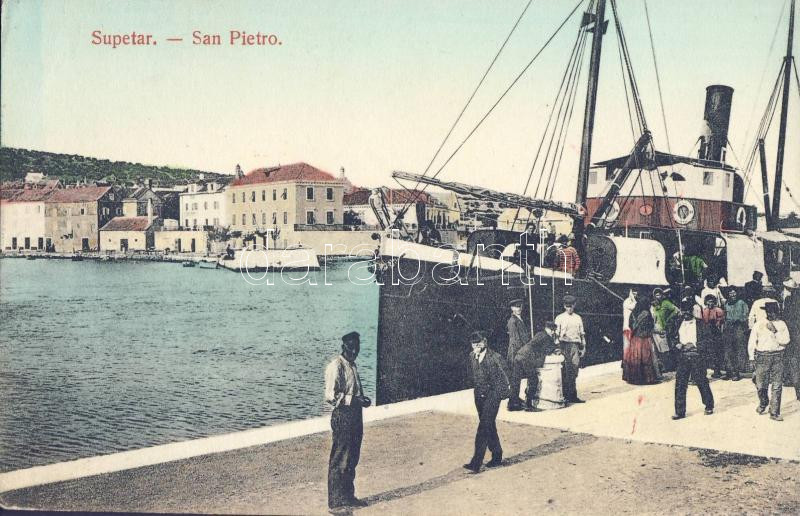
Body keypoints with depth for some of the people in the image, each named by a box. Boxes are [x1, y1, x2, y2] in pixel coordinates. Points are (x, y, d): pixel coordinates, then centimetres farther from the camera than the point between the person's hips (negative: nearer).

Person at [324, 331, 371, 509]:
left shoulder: (352, 365, 13)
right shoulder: (336, 366, -15)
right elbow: (330, 396, -21)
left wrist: (362, 399, 5)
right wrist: (353, 400, -23)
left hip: (355, 416, 9)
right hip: (342, 417, -9)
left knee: (352, 459, 17)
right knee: (339, 461, -1)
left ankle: (348, 496, 29)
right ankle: (335, 502, 8)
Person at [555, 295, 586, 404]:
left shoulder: (578, 318, 15)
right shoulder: (559, 318, 5)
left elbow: (582, 334, 17)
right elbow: (556, 334, 2)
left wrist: (583, 347, 11)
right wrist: (557, 348, -6)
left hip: (575, 345, 3)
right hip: (564, 345, -3)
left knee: (574, 370, 1)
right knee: (565, 371, -5)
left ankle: (572, 395, 5)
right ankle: (565, 395, 0)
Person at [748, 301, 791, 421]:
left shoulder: (781, 324, 5)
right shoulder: (759, 324, 3)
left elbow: (785, 341, -5)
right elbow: (752, 341, 6)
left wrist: (775, 331, -14)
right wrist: (752, 357, 3)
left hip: (777, 356, 0)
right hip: (762, 356, 0)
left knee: (777, 386, -3)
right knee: (761, 385, 3)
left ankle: (774, 412, 3)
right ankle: (763, 403, 32)